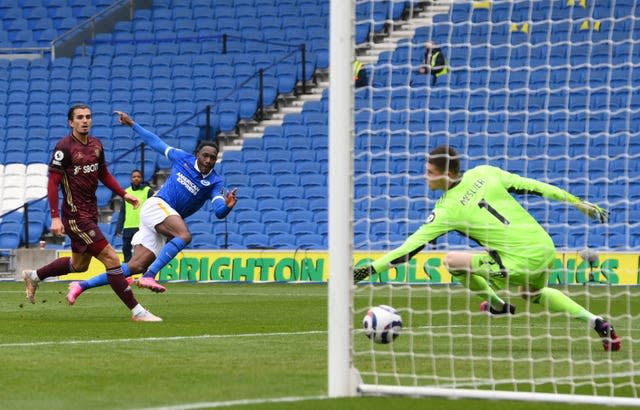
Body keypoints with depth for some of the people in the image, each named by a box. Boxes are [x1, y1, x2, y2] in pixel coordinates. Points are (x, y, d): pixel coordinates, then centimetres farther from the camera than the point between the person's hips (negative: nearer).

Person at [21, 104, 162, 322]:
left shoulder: (96, 145, 7)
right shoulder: (64, 147, -15)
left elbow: (104, 174, 22)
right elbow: (52, 183, -15)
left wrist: (123, 193, 9)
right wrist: (55, 217, -21)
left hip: (90, 214, 9)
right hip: (76, 216, -9)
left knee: (79, 264, 23)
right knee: (111, 259, -13)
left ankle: (33, 276, 42)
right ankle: (136, 311, -10)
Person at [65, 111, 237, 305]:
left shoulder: (215, 183, 4)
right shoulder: (183, 159, 3)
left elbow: (219, 212, -10)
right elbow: (156, 143, 15)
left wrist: (226, 206, -33)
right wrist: (132, 124, 17)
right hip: (157, 205, -4)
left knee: (136, 267, -5)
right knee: (184, 235, -33)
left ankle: (82, 286, 0)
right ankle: (149, 276, -37)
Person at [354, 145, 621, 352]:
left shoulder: (448, 209, -8)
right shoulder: (484, 174, 6)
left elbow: (412, 247, -8)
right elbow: (532, 186, 9)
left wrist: (369, 269, -5)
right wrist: (579, 203, 17)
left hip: (521, 261, -8)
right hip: (547, 249, 8)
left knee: (454, 261, -1)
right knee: (534, 294, 37)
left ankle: (497, 305, 13)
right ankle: (596, 322, 27)